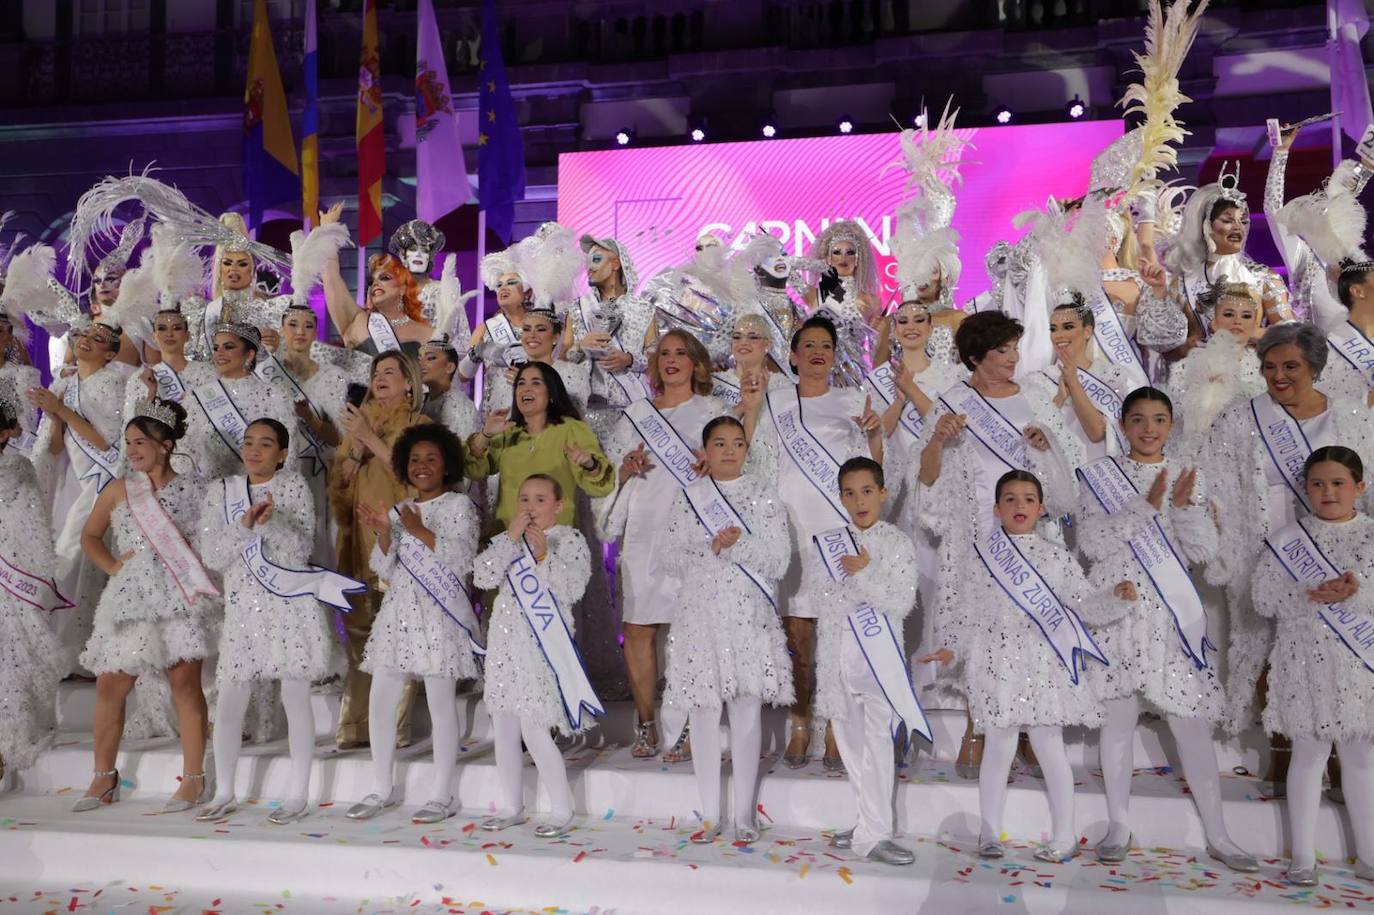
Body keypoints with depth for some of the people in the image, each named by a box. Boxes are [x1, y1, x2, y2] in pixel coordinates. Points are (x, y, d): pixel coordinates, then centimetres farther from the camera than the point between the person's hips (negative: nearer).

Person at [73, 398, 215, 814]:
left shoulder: (192, 490, 3)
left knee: (185, 681, -5)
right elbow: (90, 536, 20)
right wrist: (112, 566, 6)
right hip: (129, 599, 3)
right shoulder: (118, 490, 10)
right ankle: (104, 777, 16)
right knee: (110, 684, 2)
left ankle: (194, 779, 2)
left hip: (178, 597, -3)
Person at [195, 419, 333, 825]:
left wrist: (272, 521, -23)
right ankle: (224, 794, 19)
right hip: (243, 606, 3)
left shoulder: (294, 486, 1)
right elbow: (212, 556, -1)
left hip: (291, 605, -3)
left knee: (296, 699, 1)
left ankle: (298, 795, 10)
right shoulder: (220, 491, 7)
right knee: (228, 703, 4)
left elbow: (303, 547, -7)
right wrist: (245, 525, -16)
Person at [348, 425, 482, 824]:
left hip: (440, 614, -6)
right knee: (380, 703, 5)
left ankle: (442, 796, 4)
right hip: (398, 612, 6)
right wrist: (383, 534, -7)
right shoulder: (400, 511, 16)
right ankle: (382, 790, 18)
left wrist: (420, 531, -15)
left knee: (441, 704, -3)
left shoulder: (459, 506, 1)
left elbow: (463, 560, -11)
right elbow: (385, 570, 10)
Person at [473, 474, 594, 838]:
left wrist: (544, 555, -24)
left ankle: (562, 809, 7)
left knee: (534, 730, -9)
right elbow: (482, 578, -7)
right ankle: (512, 807, 26)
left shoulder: (570, 540, -3)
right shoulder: (506, 540, 9)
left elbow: (572, 590, -15)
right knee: (503, 730, 11)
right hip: (505, 641, 6)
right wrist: (511, 538, -12)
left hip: (543, 644, -6)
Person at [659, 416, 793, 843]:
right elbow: (671, 559, 1)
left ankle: (744, 815, 13)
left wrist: (740, 544, -16)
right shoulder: (688, 496, 7)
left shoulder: (763, 494, 3)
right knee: (703, 712, 4)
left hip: (749, 615, -1)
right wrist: (711, 549, -13)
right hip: (700, 615, 1)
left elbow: (779, 560, -3)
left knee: (747, 711, 2)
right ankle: (710, 815, 15)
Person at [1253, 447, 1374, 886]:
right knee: (1308, 754, 6)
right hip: (1305, 664, -1)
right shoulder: (1287, 539, 1)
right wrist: (1311, 596, -19)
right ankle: (1303, 855, 15)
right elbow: (1262, 597, -5)